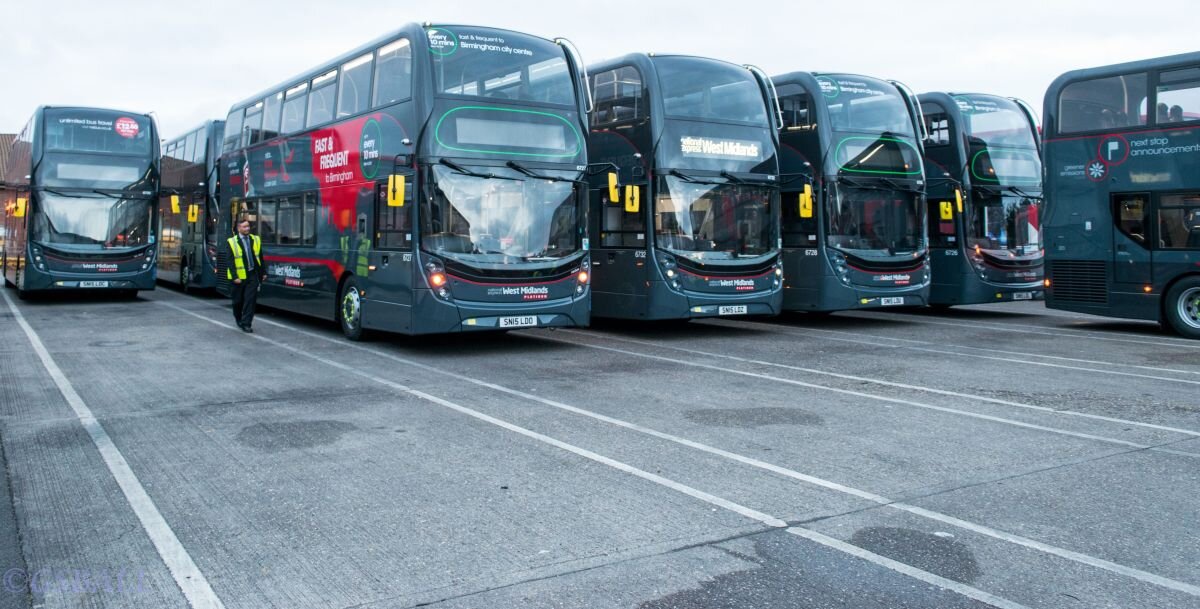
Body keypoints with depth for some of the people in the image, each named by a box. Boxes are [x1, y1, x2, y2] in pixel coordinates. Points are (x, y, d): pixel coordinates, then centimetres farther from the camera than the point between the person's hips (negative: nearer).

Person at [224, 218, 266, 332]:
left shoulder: (256, 240, 8)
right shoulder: (231, 242, -4)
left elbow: (260, 257, 12)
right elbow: (230, 261, -8)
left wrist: (263, 272, 9)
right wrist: (235, 277, -15)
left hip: (253, 275, 2)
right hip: (239, 277, -2)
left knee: (250, 299, -6)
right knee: (238, 300, 11)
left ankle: (246, 323, -3)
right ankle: (239, 320, 33)